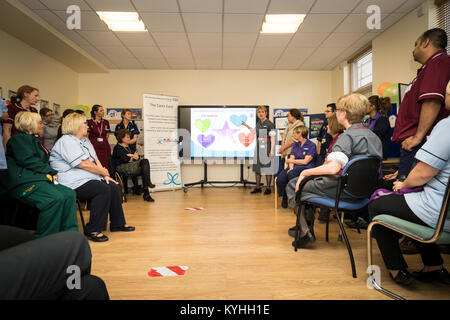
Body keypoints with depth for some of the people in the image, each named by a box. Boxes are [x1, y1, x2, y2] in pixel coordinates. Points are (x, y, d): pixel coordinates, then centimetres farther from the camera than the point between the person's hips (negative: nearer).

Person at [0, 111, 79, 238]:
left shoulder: (34, 140, 30)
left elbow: (44, 162, 29)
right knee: (55, 198, -32)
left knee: (69, 194, -14)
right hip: (24, 181, -9)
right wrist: (49, 171, -6)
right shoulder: (18, 139, 3)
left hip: (40, 178, 9)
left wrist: (51, 173, 9)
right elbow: (28, 161, -11)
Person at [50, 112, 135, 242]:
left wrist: (105, 176, 3)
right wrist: (103, 172, -8)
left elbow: (95, 160, 18)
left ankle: (117, 223, 7)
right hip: (74, 183, -10)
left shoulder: (85, 141, 21)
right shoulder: (66, 141, -12)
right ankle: (93, 230, -20)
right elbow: (84, 164, -19)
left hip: (90, 178, 10)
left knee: (114, 187, -5)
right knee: (103, 189, -27)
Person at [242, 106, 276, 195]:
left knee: (267, 168, -2)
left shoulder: (269, 124, -9)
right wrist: (246, 125, 21)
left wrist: (271, 150, -18)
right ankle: (258, 187, 19)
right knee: (257, 168, 9)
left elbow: (272, 138, -12)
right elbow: (254, 131, 31)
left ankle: (268, 188, 8)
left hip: (266, 147, -7)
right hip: (258, 147, 7)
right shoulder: (258, 123, 11)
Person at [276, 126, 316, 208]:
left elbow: (305, 161, -6)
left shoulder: (311, 145, 3)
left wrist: (291, 161, 3)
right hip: (294, 168, 5)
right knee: (280, 179, -27)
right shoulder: (295, 145, 23)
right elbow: (291, 158, 10)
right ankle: (284, 197, -2)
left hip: (305, 168, -5)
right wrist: (291, 168, -11)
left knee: (291, 174, -38)